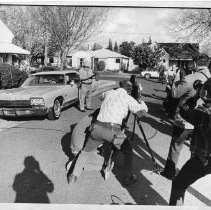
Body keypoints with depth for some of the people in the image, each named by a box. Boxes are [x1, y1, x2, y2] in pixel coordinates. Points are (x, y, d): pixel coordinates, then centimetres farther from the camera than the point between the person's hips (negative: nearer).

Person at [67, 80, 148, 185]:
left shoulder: (109, 92, 21)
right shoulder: (128, 98, 9)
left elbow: (101, 96, 43)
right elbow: (143, 110, 8)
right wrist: (141, 102, 28)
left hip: (97, 128, 4)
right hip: (113, 130, -3)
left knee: (85, 151, 26)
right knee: (127, 150, 24)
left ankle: (74, 176, 30)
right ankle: (128, 178, 28)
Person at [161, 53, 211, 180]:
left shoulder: (190, 79, -20)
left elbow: (175, 94, -11)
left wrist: (176, 83, 6)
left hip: (183, 121, -5)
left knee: (175, 148, 11)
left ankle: (170, 172, 25)